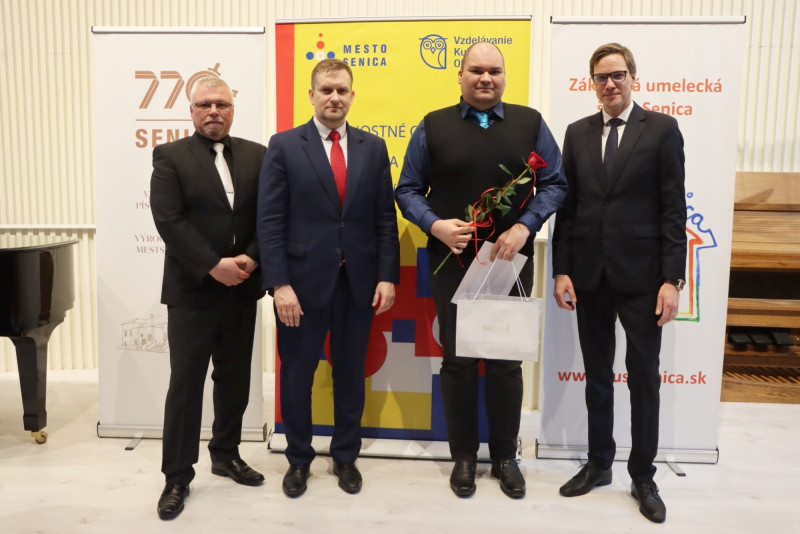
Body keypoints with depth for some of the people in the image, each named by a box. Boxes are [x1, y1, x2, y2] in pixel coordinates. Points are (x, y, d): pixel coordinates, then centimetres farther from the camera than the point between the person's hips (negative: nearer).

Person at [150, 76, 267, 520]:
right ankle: (177, 476, 17)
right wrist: (214, 266, -18)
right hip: (192, 290, -3)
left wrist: (251, 259, -12)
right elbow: (169, 220, -12)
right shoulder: (170, 156, -1)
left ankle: (225, 454, 32)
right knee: (185, 383, 3)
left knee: (235, 379, 13)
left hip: (241, 287, 4)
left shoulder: (257, 155, 9)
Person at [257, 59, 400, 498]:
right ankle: (298, 458, 32)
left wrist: (387, 276, -3)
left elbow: (385, 217, 5)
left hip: (358, 281, 2)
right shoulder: (284, 146, -1)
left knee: (351, 372, 13)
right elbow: (270, 221, -6)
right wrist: (279, 284, -13)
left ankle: (346, 456, 33)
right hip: (302, 280, -2)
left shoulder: (373, 147, 7)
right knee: (296, 374, 11)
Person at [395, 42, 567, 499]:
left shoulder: (530, 123, 4)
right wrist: (435, 225, -14)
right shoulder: (433, 126, 3)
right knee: (457, 361, 9)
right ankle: (464, 456, 27)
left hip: (511, 262, 1)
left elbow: (556, 183, 3)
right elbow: (408, 190, 4)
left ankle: (505, 456, 28)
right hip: (452, 262, 0)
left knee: (507, 361, 10)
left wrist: (525, 226, -12)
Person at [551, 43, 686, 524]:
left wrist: (673, 278, -10)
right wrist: (562, 270, 0)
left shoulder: (662, 128, 0)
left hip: (641, 275, -2)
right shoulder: (577, 133, 9)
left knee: (644, 376, 7)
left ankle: (643, 476, 23)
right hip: (590, 275, 3)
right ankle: (599, 464, 29)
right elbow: (568, 207, 6)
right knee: (597, 375, 13)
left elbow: (673, 209, -5)